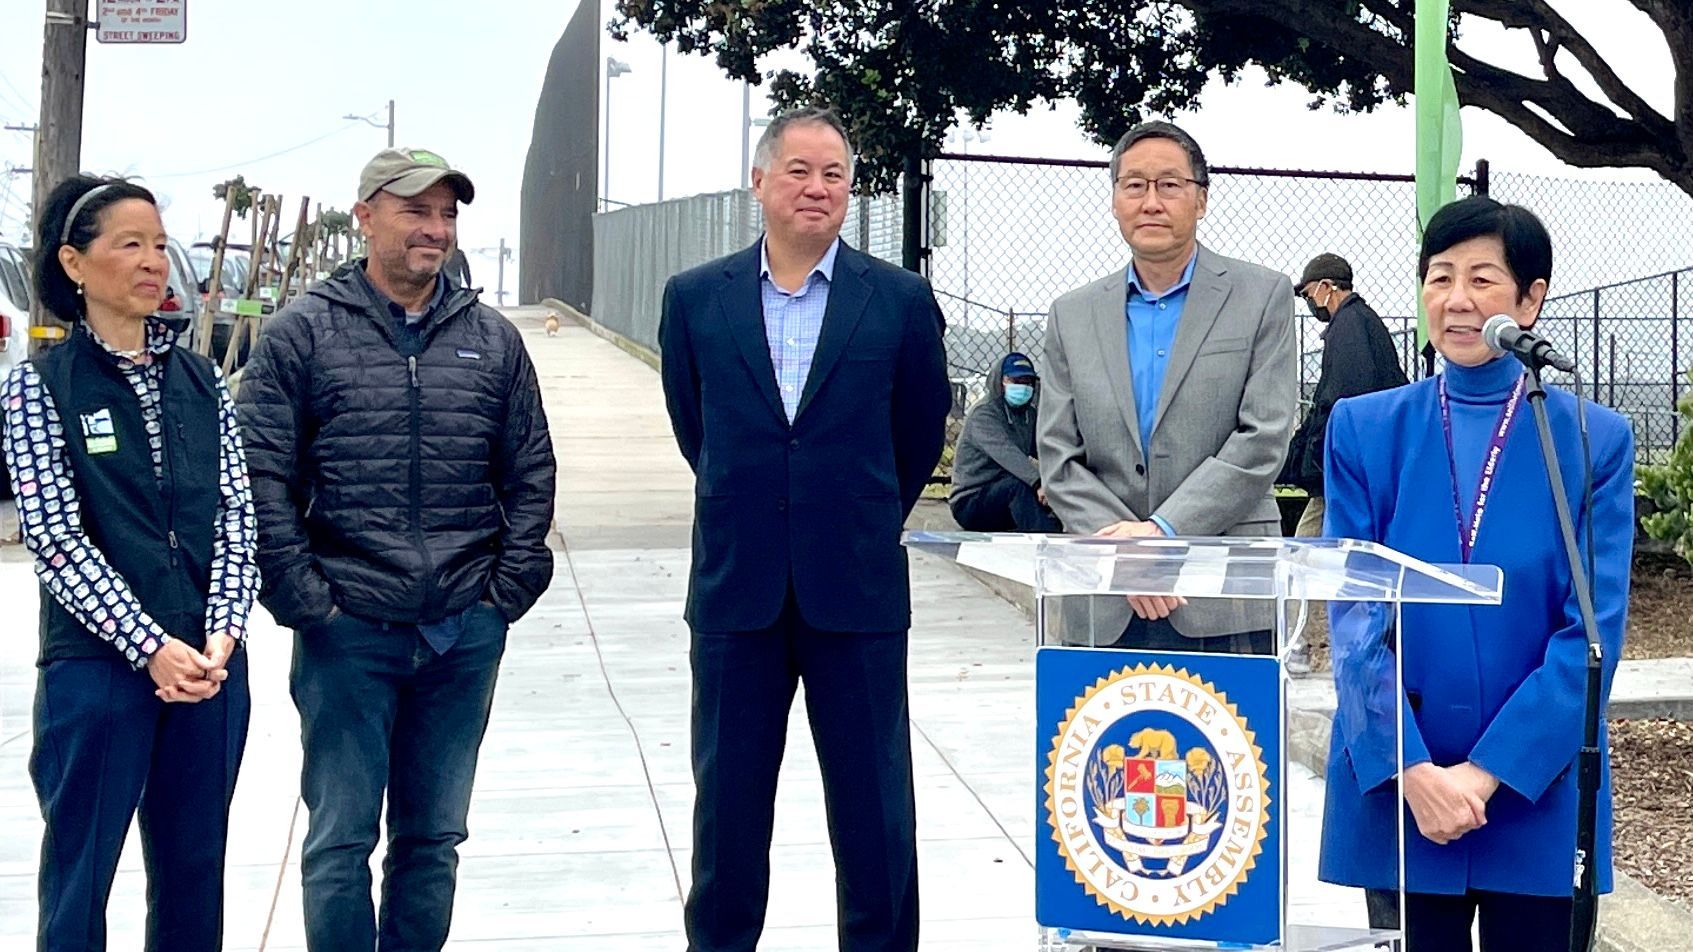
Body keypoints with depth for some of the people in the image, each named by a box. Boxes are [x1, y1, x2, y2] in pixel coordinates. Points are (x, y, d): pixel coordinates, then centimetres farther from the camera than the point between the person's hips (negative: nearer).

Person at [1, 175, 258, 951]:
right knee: (80, 876, 3)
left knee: (193, 875, 12)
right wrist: (149, 646, -16)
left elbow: (235, 513, 5)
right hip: (97, 666, -4)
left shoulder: (200, 379, 9)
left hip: (211, 663, 4)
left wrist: (223, 633, -9)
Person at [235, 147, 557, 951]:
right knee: (340, 840, 3)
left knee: (434, 837, 13)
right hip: (348, 634, -3)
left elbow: (530, 472, 11)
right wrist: (303, 597, -9)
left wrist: (509, 587, 2)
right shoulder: (302, 333, -1)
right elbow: (262, 476, -4)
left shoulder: (491, 339, 7)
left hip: (465, 634, 3)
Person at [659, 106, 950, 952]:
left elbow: (919, 435, 10)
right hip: (736, 588, 1)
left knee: (872, 801, 5)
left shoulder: (901, 300, -1)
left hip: (856, 591, -1)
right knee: (728, 797, 10)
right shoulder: (696, 299, 3)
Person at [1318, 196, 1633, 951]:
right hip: (1396, 785, 1)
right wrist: (1412, 768, -15)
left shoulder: (1593, 441, -1)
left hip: (1535, 791, -1)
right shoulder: (1363, 429, 2)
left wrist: (1488, 771, -15)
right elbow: (1353, 614, -4)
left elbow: (1592, 631, -6)